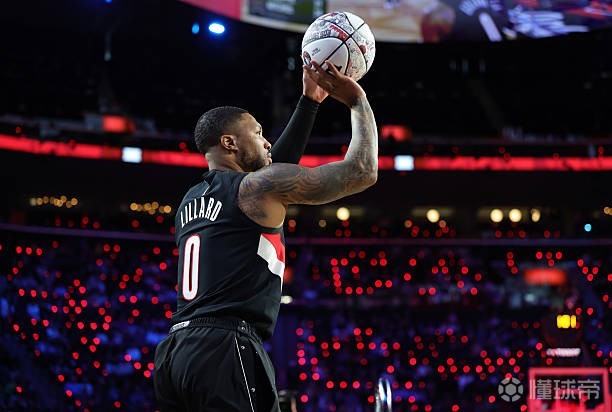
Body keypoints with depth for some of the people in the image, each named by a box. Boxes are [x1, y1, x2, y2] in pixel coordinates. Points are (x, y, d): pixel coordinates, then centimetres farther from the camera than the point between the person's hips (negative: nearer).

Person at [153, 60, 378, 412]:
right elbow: (362, 171, -1)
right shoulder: (257, 186, -1)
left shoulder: (193, 198, 23)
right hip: (225, 349, -9)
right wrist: (358, 100, 13)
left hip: (176, 351, 9)